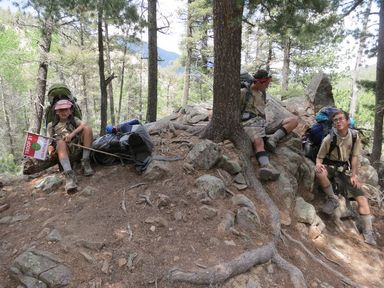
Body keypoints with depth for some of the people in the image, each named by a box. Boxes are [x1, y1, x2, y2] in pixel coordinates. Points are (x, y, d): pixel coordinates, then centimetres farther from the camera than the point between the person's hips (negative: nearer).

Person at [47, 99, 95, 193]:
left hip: (77, 143, 1)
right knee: (60, 142, -36)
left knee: (88, 129, -22)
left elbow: (83, 125, -2)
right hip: (65, 149, -1)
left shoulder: (74, 119, 22)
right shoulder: (51, 125, 22)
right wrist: (50, 150, -13)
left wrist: (72, 134, -17)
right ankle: (69, 174, -53)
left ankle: (85, 162, -23)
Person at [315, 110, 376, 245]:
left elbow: (354, 157, -1)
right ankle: (332, 198, -15)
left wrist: (354, 175, -7)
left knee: (362, 198, -9)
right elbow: (320, 157, -8)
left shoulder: (354, 136, -6)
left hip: (345, 168, 3)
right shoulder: (329, 138, -15)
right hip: (330, 166, -3)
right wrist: (318, 164, -32)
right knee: (319, 173, -40)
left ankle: (368, 231, 3)